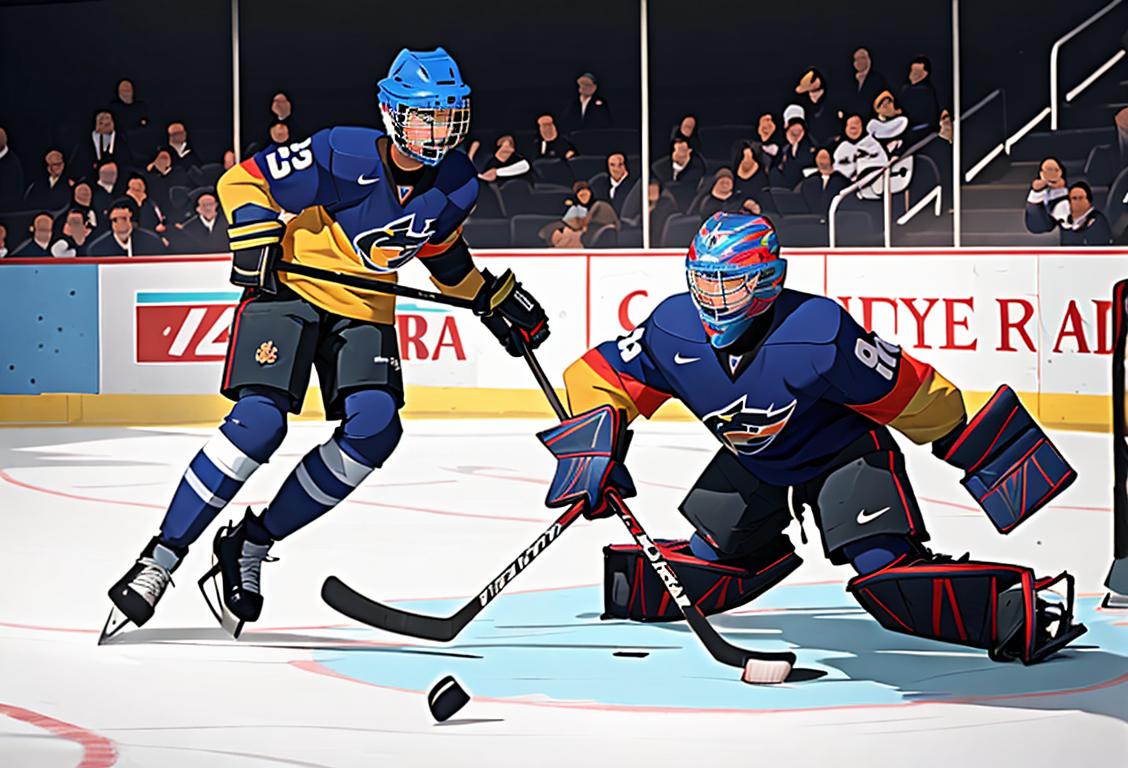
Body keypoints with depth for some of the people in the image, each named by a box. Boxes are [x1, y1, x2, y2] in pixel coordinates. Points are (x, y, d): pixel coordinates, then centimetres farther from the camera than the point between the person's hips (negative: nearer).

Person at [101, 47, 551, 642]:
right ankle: (160, 559, -13)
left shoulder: (457, 185, -4)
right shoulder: (345, 157, -22)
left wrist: (495, 300, 16)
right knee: (259, 422, -22)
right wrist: (256, 237, -29)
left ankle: (250, 545, -2)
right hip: (291, 286, -5)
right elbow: (244, 180, -14)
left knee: (374, 429, -15)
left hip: (364, 307, 6)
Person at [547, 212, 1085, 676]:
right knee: (700, 572, 6)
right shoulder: (673, 332, -20)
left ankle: (1019, 612, -20)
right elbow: (595, 377, -9)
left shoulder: (819, 334, -35)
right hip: (752, 465, 5)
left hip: (845, 453, -5)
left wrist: (969, 449, -15)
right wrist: (597, 456, -21)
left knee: (889, 578, -24)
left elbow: (912, 396, -25)